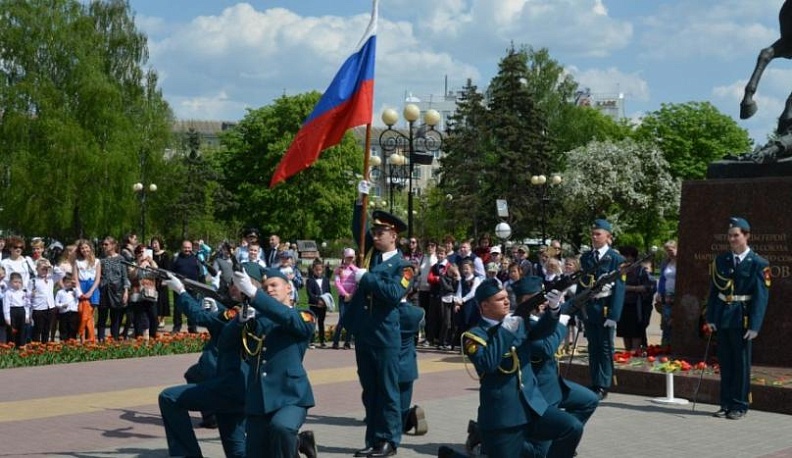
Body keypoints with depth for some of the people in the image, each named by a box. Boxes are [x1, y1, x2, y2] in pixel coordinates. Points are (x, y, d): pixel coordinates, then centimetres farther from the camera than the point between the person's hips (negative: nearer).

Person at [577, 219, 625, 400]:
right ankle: (594, 384, 19)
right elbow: (581, 283, 11)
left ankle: (603, 386, 6)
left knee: (605, 348, 1)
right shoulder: (585, 257, 10)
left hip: (605, 308, -5)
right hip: (589, 307, 5)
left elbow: (619, 288, -9)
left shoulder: (616, 259, -5)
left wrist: (614, 315, -15)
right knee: (593, 348, 11)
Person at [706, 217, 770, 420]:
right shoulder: (721, 260, 7)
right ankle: (726, 404, 18)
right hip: (723, 317, 4)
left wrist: (755, 326, -14)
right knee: (725, 362, 10)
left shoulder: (758, 264, -6)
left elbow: (761, 297, -9)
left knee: (741, 363, 3)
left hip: (742, 318, -4)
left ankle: (739, 406, 11)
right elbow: (714, 291, 9)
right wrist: (710, 318, 2)